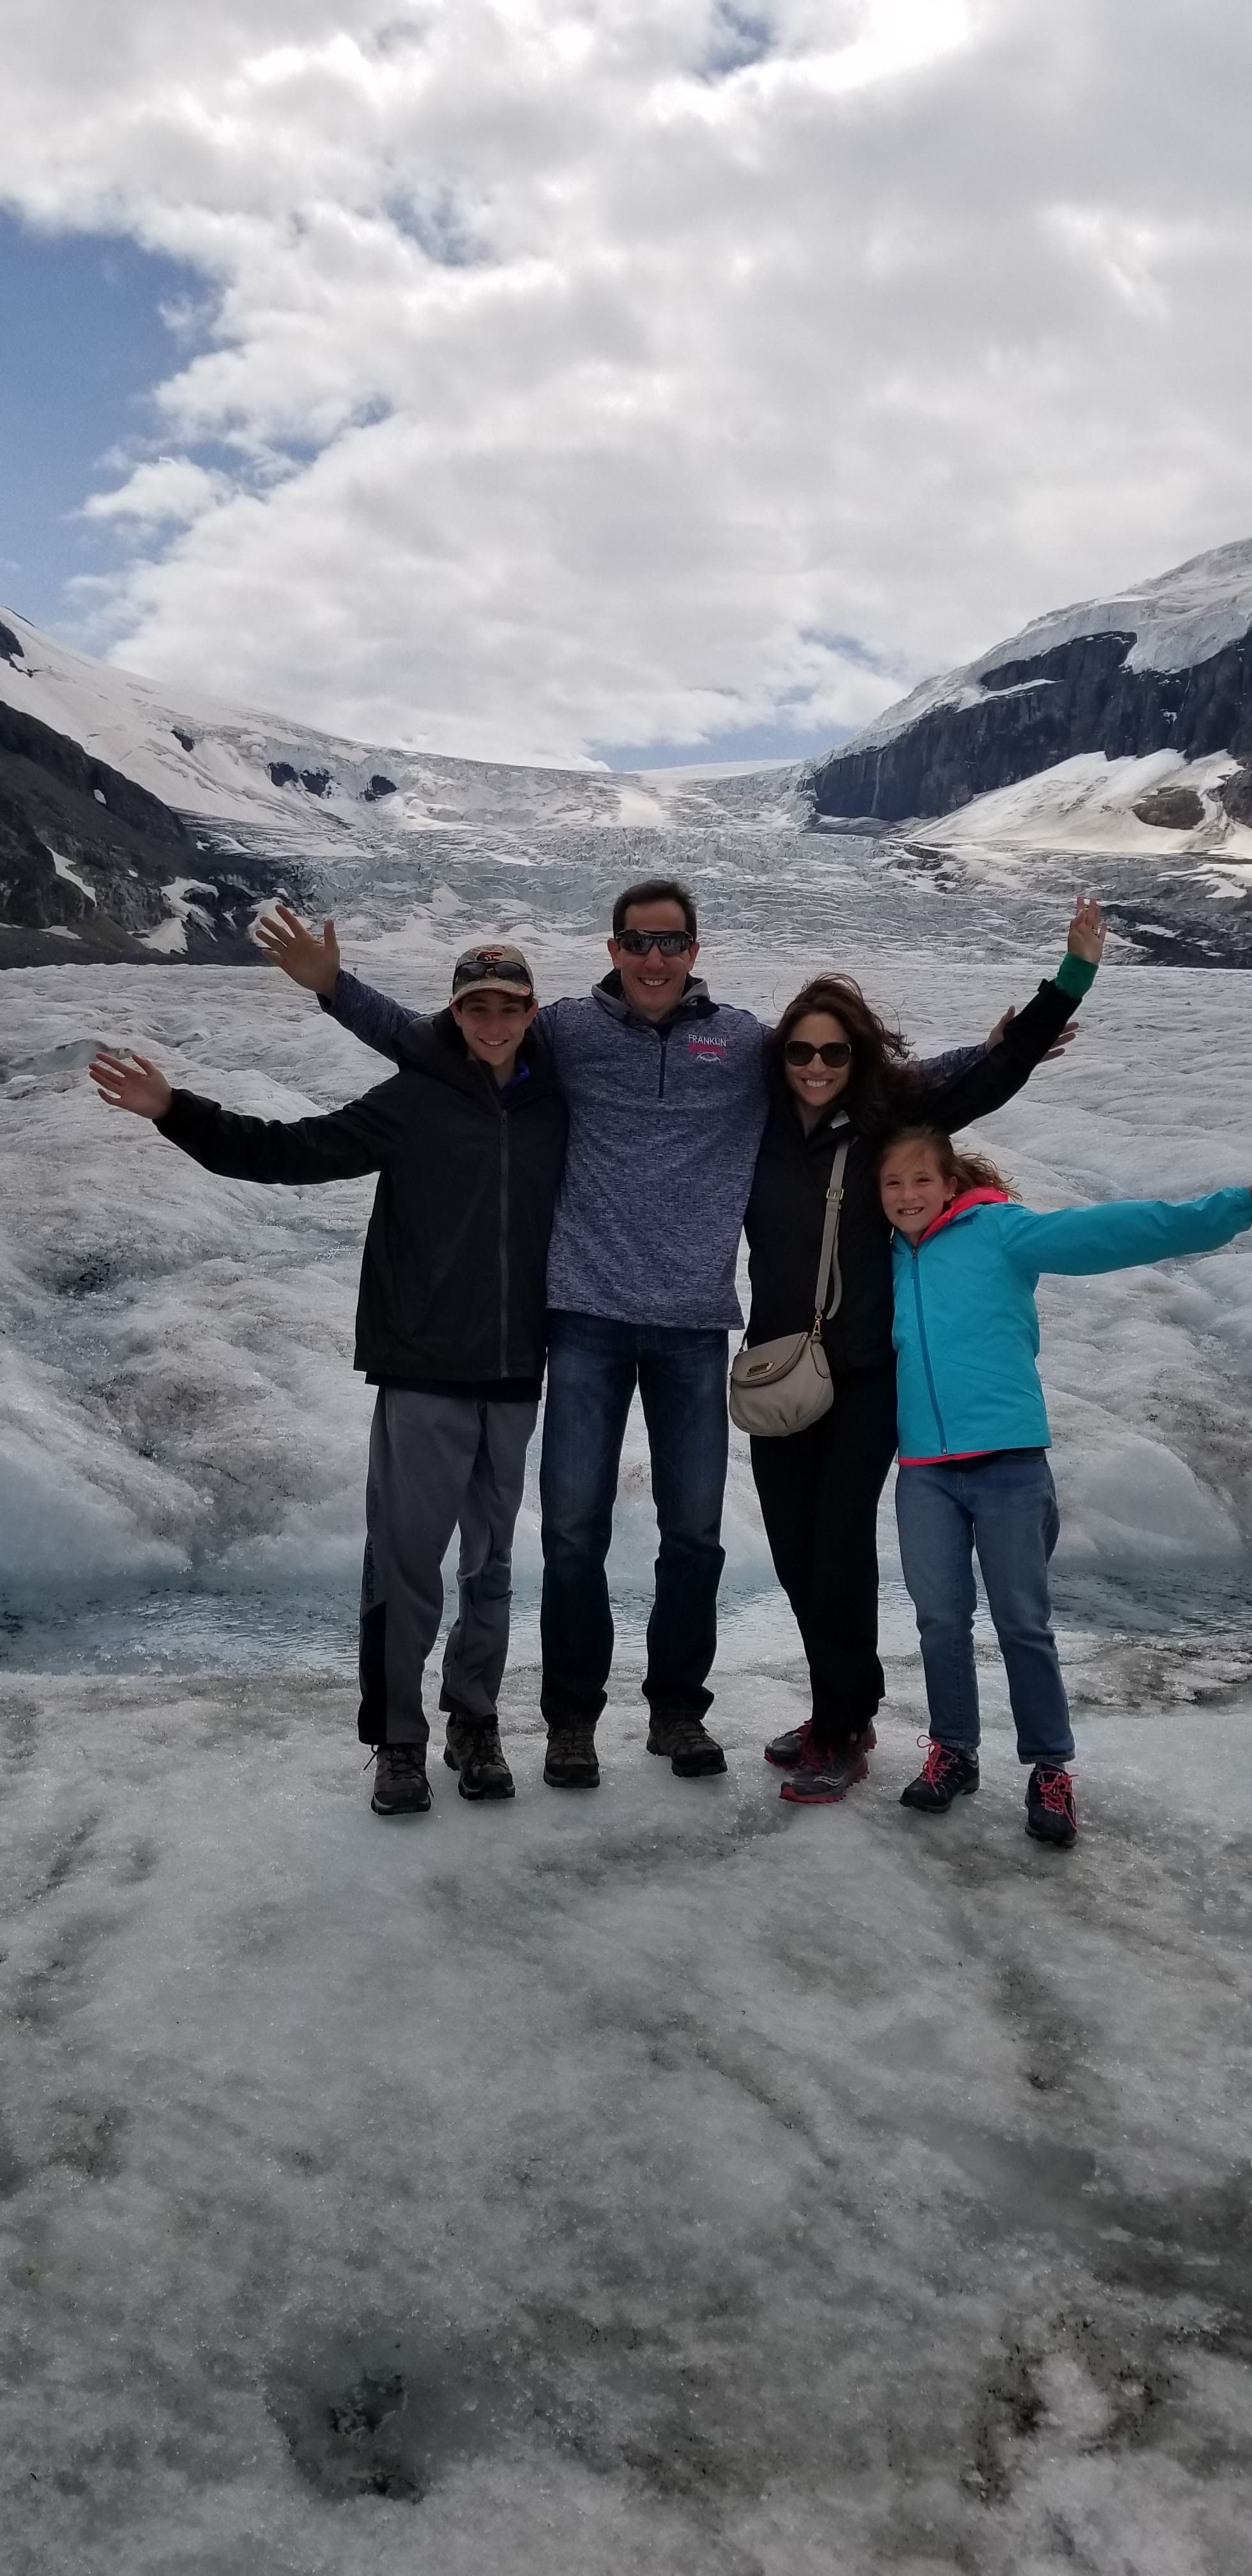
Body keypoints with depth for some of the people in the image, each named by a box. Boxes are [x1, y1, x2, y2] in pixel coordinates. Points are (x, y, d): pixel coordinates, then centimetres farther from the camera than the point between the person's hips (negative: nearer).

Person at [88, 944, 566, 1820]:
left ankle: (475, 1724, 26)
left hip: (514, 1373, 3)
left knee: (491, 1560, 12)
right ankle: (398, 1738, 12)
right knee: (405, 1557, -1)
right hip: (423, 1371, -2)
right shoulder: (414, 1101, -3)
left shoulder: (556, 1105, 4)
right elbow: (292, 1151, -7)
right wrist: (178, 1112, -14)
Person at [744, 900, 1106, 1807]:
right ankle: (843, 1712, 27)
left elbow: (996, 1072, -2)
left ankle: (843, 1735, 11)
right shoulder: (758, 1121, -1)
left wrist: (1074, 973, -5)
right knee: (794, 1550, 9)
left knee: (840, 1547, -2)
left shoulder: (892, 1111, -5)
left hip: (867, 1372, -3)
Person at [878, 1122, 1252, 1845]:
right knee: (941, 1621, 8)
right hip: (924, 1474, 3)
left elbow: (1113, 1231, -12)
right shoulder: (884, 1262, 10)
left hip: (1010, 1465, -3)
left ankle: (1050, 1768, 19)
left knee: (1025, 1623, 5)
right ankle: (953, 1752, 25)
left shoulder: (1000, 1231, -3)